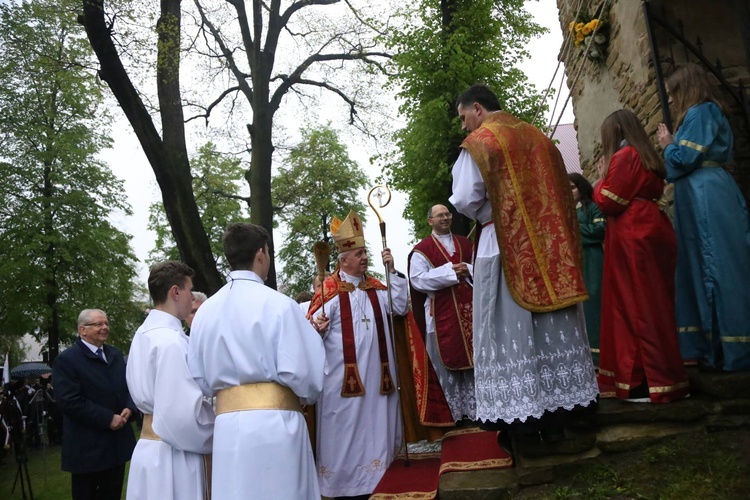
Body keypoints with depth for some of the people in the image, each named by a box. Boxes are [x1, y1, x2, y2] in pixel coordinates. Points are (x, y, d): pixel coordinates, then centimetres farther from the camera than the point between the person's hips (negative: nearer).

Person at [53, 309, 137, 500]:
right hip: (87, 447, -6)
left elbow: (128, 386, 15)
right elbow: (70, 401, -20)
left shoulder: (116, 355, 12)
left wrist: (129, 407, -7)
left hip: (117, 441, 6)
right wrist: (108, 418, -20)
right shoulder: (67, 359, -11)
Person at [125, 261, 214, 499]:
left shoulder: (144, 333, 9)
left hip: (149, 447, 9)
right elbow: (183, 412, -23)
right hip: (171, 456, -9)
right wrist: (215, 438, -8)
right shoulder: (171, 341, -21)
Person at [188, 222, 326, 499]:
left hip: (226, 425, 5)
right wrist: (307, 396, 10)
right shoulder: (277, 304, -9)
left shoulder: (205, 310, 7)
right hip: (274, 424, -5)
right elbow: (303, 372, -11)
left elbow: (199, 379, 11)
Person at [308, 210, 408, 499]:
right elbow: (313, 325, -11)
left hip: (375, 372, 6)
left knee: (375, 424, 11)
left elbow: (400, 307, 5)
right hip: (343, 373, -6)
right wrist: (318, 327, -35)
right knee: (346, 426, 1)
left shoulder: (375, 287, 12)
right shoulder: (329, 290, -6)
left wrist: (392, 271, 0)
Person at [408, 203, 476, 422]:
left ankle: (474, 409, 15)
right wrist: (450, 271, -15)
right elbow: (417, 279, -11)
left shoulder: (465, 244, 16)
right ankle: (451, 413, 8)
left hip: (468, 308, 4)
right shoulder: (422, 249, 1)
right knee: (446, 361, -1)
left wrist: (467, 270, -8)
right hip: (441, 313, -4)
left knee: (472, 358, 6)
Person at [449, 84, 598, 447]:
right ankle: (557, 419, 17)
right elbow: (562, 191, 15)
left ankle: (523, 424, 4)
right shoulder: (539, 138, 14)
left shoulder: (478, 144, -5)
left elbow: (465, 201, -10)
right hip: (550, 247, 6)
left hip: (503, 249, -6)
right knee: (555, 332, 9)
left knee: (511, 334, 0)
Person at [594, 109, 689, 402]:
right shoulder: (647, 156, 17)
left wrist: (601, 181, 5)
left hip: (633, 237, -9)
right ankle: (664, 375, 20)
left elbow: (608, 202, -14)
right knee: (652, 304, 12)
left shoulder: (623, 157, -10)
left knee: (638, 306, -5)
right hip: (652, 231, 9)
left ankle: (654, 383, -1)